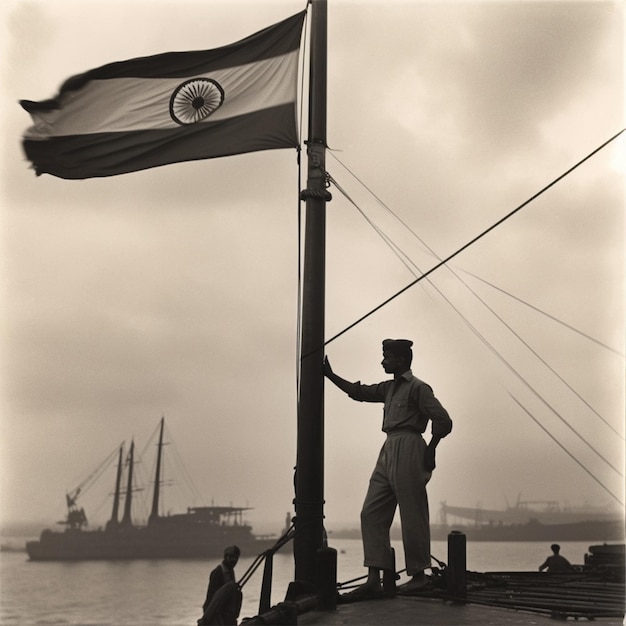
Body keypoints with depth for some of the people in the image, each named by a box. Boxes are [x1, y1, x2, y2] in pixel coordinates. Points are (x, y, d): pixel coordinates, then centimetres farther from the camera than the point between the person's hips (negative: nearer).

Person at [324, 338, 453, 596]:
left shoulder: (418, 388, -6)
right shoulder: (389, 388, 19)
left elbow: (443, 421, -12)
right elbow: (359, 392, 27)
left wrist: (429, 451, -7)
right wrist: (330, 375, 23)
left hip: (408, 451, -9)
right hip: (388, 452, 9)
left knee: (412, 517, -1)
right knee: (372, 513, 2)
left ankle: (419, 575, 12)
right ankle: (374, 578, 1)